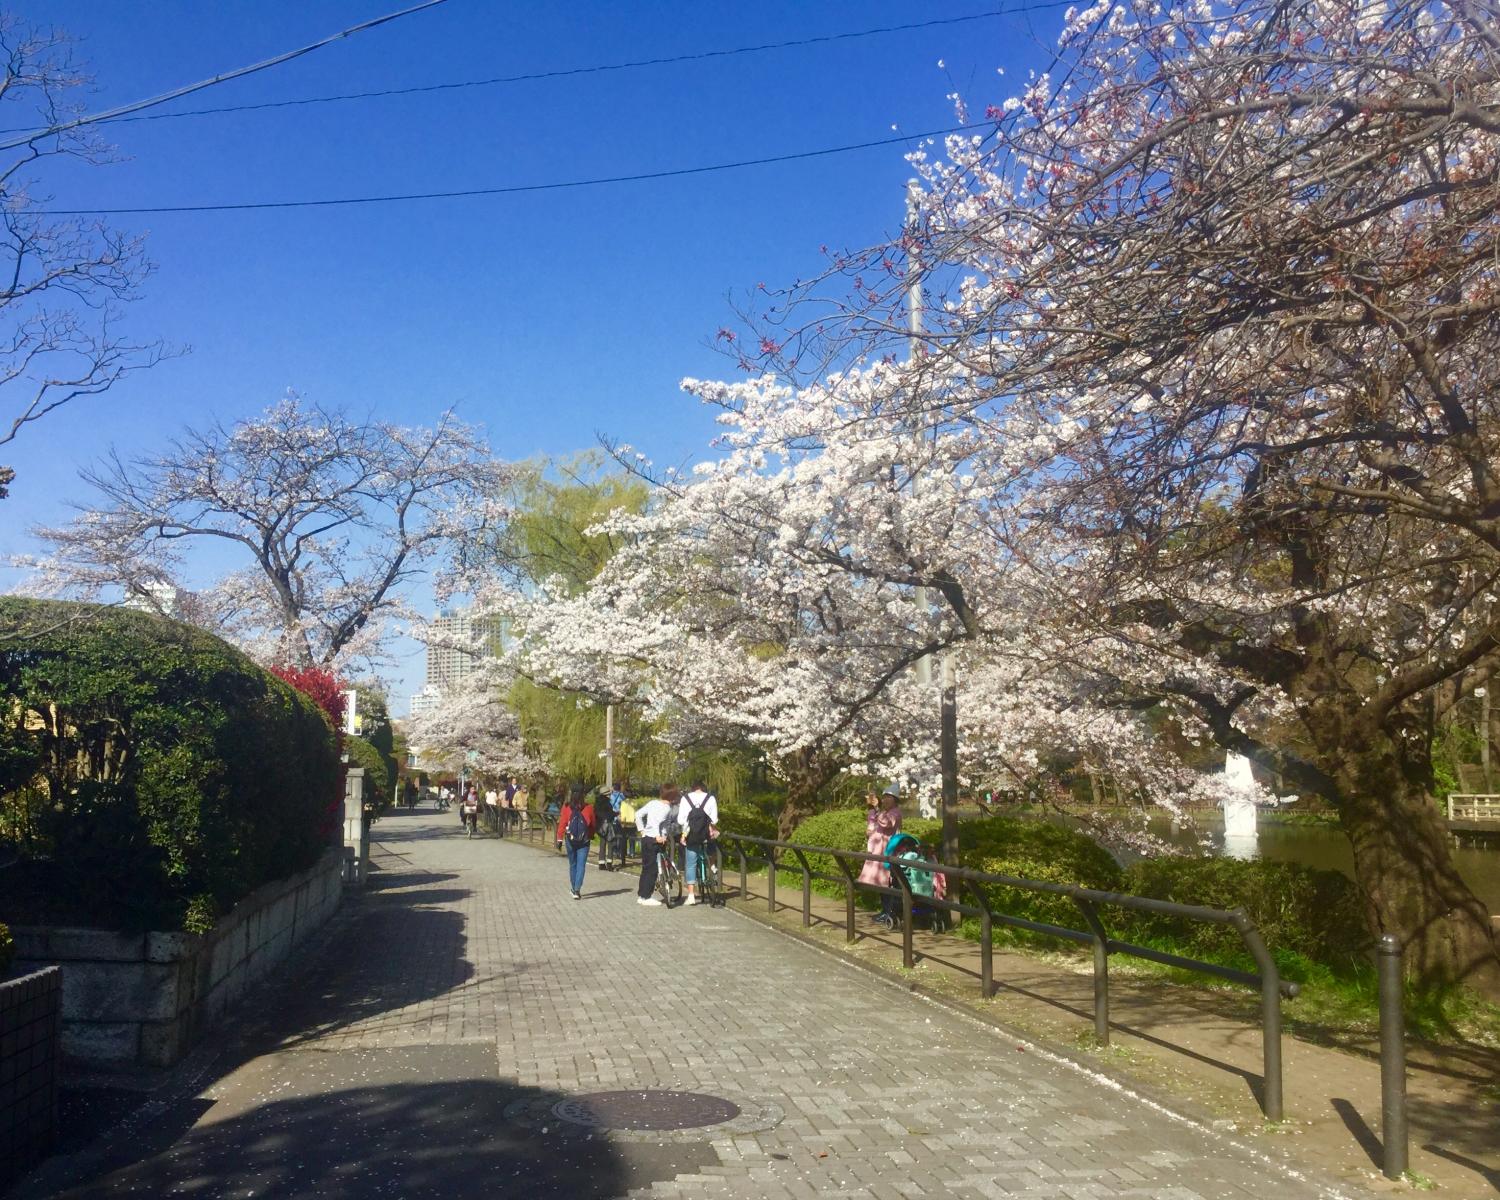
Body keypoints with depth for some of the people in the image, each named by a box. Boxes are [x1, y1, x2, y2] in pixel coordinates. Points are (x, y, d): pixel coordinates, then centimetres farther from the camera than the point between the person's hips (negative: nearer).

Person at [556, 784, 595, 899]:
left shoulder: (566, 807, -7)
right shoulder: (589, 807, -6)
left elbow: (562, 823, -8)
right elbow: (592, 824, 1)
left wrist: (559, 838, -2)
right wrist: (591, 837, 15)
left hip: (570, 839, 1)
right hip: (584, 840, -1)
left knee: (572, 864, 16)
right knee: (581, 865, 0)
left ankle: (574, 888, 25)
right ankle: (577, 890, -12)